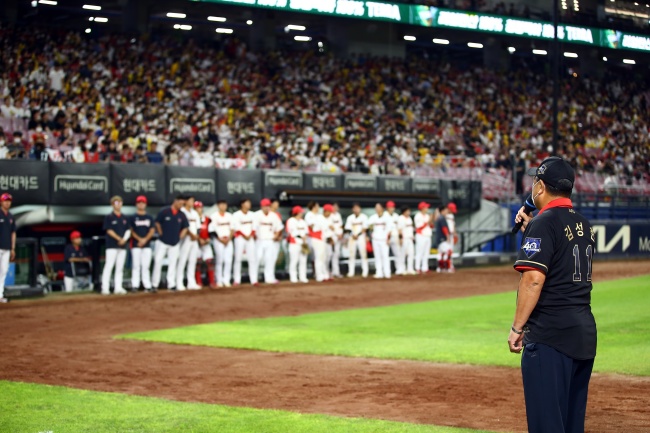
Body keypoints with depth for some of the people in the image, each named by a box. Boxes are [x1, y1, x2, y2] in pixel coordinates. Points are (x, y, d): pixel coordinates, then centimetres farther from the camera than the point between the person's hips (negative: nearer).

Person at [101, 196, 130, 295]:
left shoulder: (125, 218, 14)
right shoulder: (109, 217, -1)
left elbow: (128, 231, 11)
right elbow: (109, 231, -8)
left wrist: (124, 239, -8)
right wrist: (119, 238, -16)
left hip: (122, 246, 5)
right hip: (112, 245, -5)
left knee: (120, 267, 6)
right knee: (109, 266, -10)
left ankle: (118, 288, 8)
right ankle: (105, 288, -11)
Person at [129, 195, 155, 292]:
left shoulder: (149, 218, 12)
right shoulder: (133, 218, 5)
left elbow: (152, 230, 5)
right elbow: (131, 231, -1)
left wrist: (145, 239, -10)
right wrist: (139, 239, -14)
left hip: (147, 245, 2)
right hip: (135, 244, -2)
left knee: (146, 266, 2)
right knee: (136, 265, -4)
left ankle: (147, 286, 1)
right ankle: (135, 285, -4)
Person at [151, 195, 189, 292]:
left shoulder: (182, 215, 3)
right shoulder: (164, 212, -7)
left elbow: (185, 227, 13)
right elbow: (157, 223, 1)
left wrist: (180, 236, 4)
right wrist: (161, 234, 0)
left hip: (175, 243, 3)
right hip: (162, 242, -3)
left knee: (172, 263, 3)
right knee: (158, 261, -5)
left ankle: (171, 284, 7)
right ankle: (154, 285, -1)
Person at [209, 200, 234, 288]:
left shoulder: (229, 216, 13)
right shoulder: (214, 216, -3)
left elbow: (232, 229, 12)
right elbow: (212, 230, -7)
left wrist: (229, 238, -3)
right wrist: (221, 239, -12)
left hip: (228, 240, 4)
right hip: (218, 240, -4)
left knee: (228, 260, -3)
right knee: (220, 260, -5)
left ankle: (226, 280, 1)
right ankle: (219, 281, 0)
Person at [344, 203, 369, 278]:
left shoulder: (364, 217, 2)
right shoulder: (350, 218, 9)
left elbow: (364, 228, -4)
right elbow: (348, 228, 5)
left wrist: (358, 235, -14)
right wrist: (353, 235, -13)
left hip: (361, 237, -2)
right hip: (352, 238, 2)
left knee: (363, 254, -6)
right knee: (352, 254, 0)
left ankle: (365, 271, -3)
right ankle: (351, 272, 3)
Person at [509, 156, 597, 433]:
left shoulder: (544, 223, -10)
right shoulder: (584, 225, 14)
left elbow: (534, 279, -18)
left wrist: (517, 328, -13)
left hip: (550, 334, -9)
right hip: (585, 333, 9)